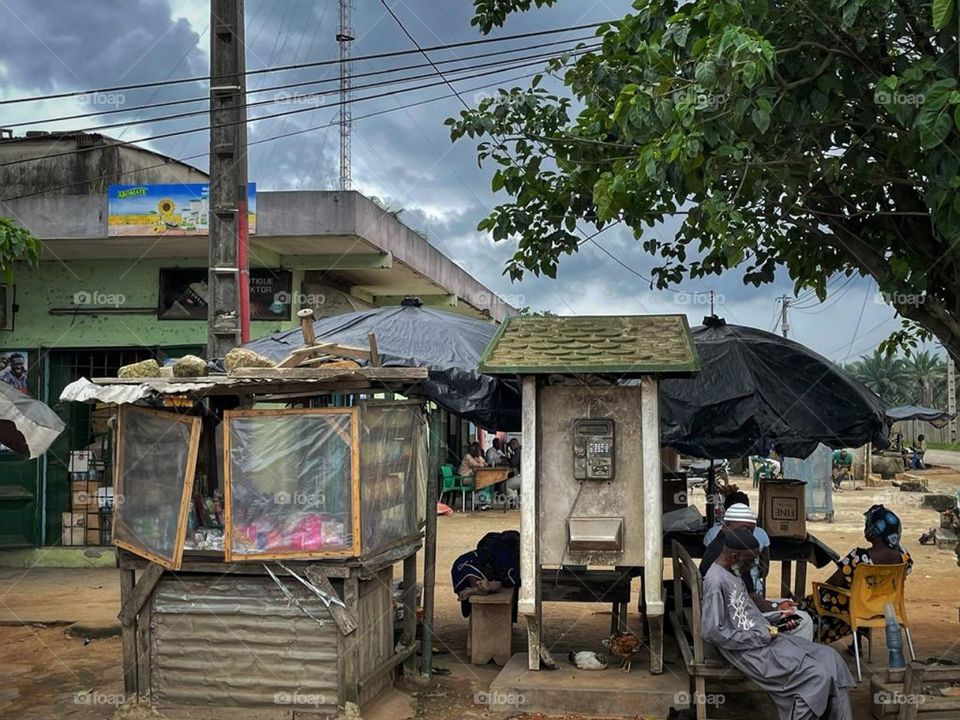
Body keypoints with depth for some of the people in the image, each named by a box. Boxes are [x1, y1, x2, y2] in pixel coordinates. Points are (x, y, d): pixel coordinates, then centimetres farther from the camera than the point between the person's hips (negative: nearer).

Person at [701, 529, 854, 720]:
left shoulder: (733, 572, 11)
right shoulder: (715, 581, -20)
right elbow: (712, 631, -25)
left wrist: (768, 628, 3)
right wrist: (759, 637, -17)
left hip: (761, 638, 10)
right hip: (749, 648, -10)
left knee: (829, 658, 0)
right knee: (815, 675, -20)